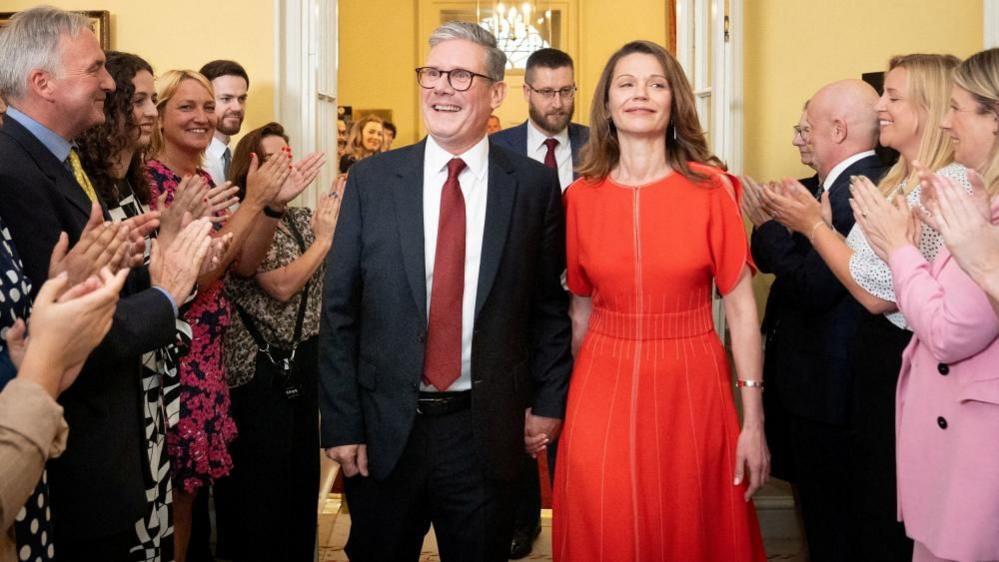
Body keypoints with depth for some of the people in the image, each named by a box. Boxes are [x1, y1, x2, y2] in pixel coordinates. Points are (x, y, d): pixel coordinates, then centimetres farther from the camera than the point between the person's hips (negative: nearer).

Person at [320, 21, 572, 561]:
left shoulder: (534, 185, -2)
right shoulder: (371, 180, -1)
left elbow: (549, 304, 4)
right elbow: (339, 310, -1)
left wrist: (549, 399, 1)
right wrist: (341, 424, -4)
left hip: (488, 430, 0)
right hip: (384, 429, 1)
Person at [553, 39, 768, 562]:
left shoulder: (710, 188, -5)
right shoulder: (580, 196, 1)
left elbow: (740, 307, -6)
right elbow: (581, 307, 10)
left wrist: (753, 420, -9)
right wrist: (562, 400, 13)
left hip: (691, 386, -1)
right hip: (603, 386, 2)